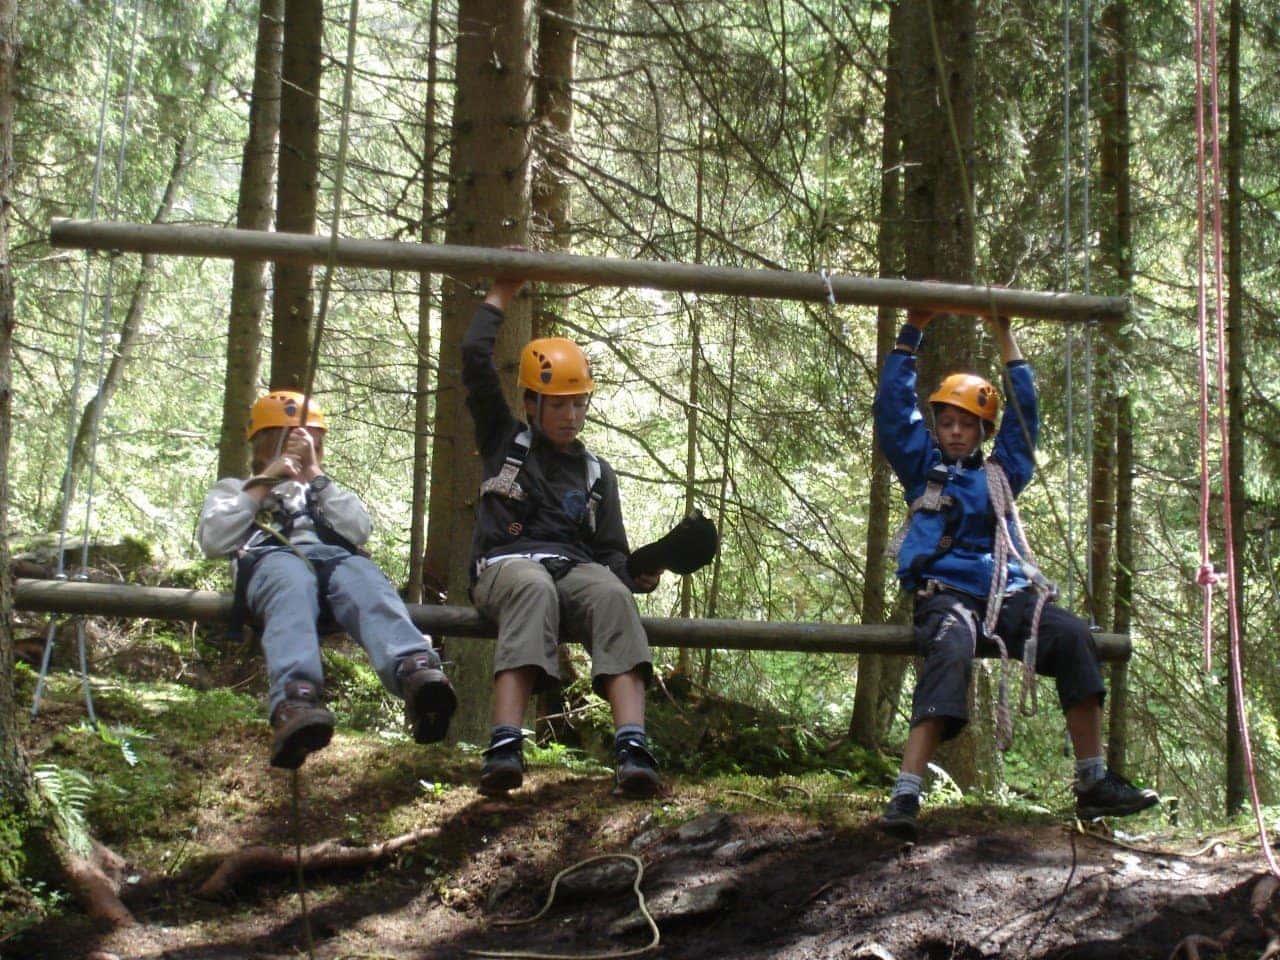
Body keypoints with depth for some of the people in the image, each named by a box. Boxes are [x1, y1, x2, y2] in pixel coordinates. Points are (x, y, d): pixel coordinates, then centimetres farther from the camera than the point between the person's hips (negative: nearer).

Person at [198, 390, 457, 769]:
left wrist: (314, 474, 17)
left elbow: (359, 531, 19)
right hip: (269, 556, -2)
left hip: (335, 556, 2)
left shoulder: (327, 491, 44)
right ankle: (294, 704, -71)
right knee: (293, 585, -42)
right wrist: (264, 483, 14)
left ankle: (417, 675, -71)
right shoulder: (234, 489, 40)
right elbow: (213, 541, 16)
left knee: (365, 580, -38)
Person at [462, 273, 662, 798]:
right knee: (535, 590, -41)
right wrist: (501, 295, 23)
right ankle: (505, 746, -57)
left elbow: (612, 554, 21)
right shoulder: (505, 442, 21)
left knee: (613, 595, -36)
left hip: (575, 567, 2)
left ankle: (633, 750, -55)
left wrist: (638, 575, -2)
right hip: (507, 562, -2)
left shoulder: (597, 474, 27)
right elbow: (475, 359, 13)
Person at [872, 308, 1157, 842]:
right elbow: (892, 406, 14)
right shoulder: (923, 468, 19)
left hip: (1005, 593, 4)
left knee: (1071, 636, -25)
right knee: (951, 651, -38)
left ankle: (1093, 785, -23)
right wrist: (912, 333, 16)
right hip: (943, 592, -4)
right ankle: (906, 795, -50)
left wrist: (1006, 338, 28)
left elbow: (1023, 413, 27)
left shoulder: (1001, 473, 26)